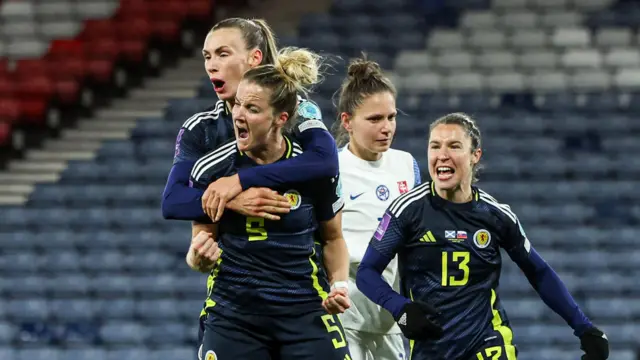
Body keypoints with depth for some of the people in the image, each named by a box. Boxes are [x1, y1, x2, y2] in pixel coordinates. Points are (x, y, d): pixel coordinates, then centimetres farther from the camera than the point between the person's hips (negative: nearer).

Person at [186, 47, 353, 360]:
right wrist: (199, 257, -18)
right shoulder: (210, 170, -5)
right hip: (233, 316, 1)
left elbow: (332, 237, 11)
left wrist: (339, 283, -6)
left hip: (305, 310, -1)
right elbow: (201, 245, 5)